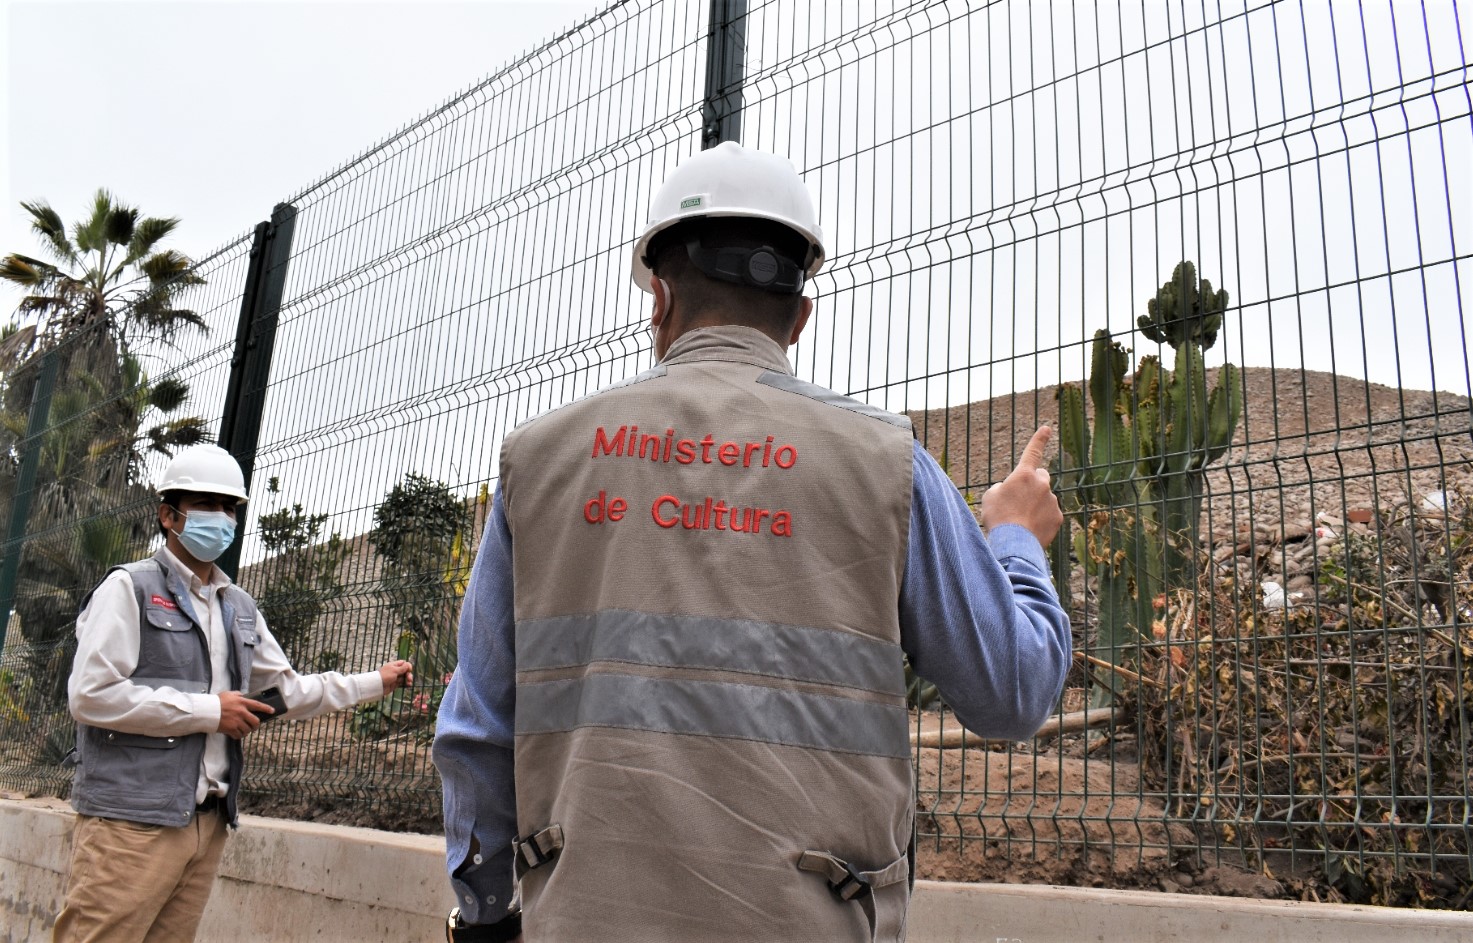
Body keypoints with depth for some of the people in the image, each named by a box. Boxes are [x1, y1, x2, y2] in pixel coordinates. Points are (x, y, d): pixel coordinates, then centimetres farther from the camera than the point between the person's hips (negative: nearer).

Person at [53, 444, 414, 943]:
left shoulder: (240, 608, 19)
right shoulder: (130, 588, -3)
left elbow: (291, 691, 23)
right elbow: (90, 695, -13)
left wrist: (378, 681, 17)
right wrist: (209, 710, -11)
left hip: (208, 821, 7)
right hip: (132, 821, -6)